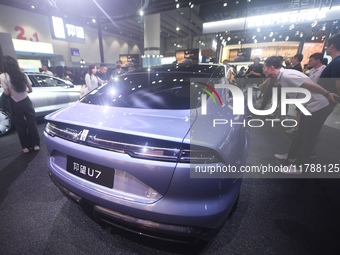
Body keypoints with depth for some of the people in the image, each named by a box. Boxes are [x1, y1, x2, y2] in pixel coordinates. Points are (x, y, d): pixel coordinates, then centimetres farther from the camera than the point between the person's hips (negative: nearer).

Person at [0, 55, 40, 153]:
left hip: (15, 105, -2)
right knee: (32, 123, 8)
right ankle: (36, 145, 11)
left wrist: (12, 92, 8)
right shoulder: (23, 75, -1)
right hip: (26, 102, 2)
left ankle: (26, 147, 17)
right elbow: (30, 90, 3)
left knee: (20, 126, 9)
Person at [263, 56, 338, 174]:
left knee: (307, 138, 4)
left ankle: (297, 166, 17)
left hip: (318, 108, -9)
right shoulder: (284, 75, 5)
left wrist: (327, 95, -18)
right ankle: (291, 156, 35)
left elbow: (310, 85, -26)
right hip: (309, 107, 9)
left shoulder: (286, 76, -24)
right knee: (300, 135, 19)